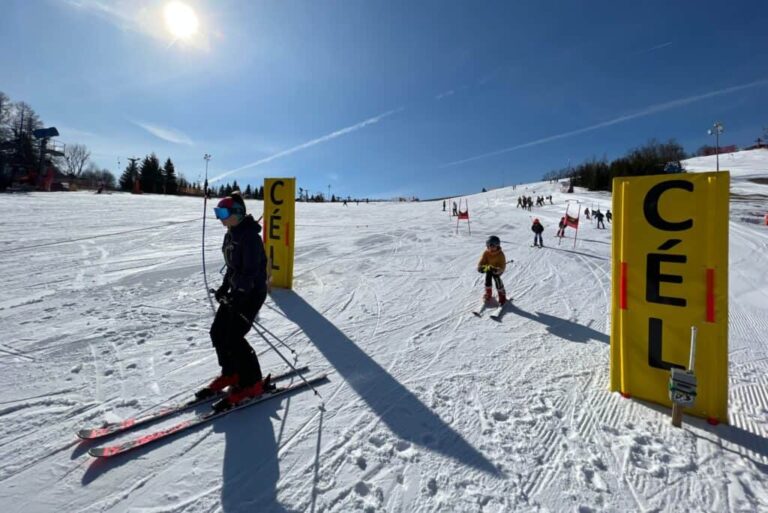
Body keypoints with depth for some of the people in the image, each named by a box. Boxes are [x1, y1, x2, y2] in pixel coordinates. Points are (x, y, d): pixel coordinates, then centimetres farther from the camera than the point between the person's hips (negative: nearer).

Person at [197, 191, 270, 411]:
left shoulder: (249, 235, -18)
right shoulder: (231, 234, 12)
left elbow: (251, 270, -23)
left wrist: (239, 295, -25)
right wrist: (225, 286, 15)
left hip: (251, 292, -10)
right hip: (237, 290, 10)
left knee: (233, 338, -8)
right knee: (217, 332, 11)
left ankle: (252, 384, 8)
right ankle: (230, 374, 29)